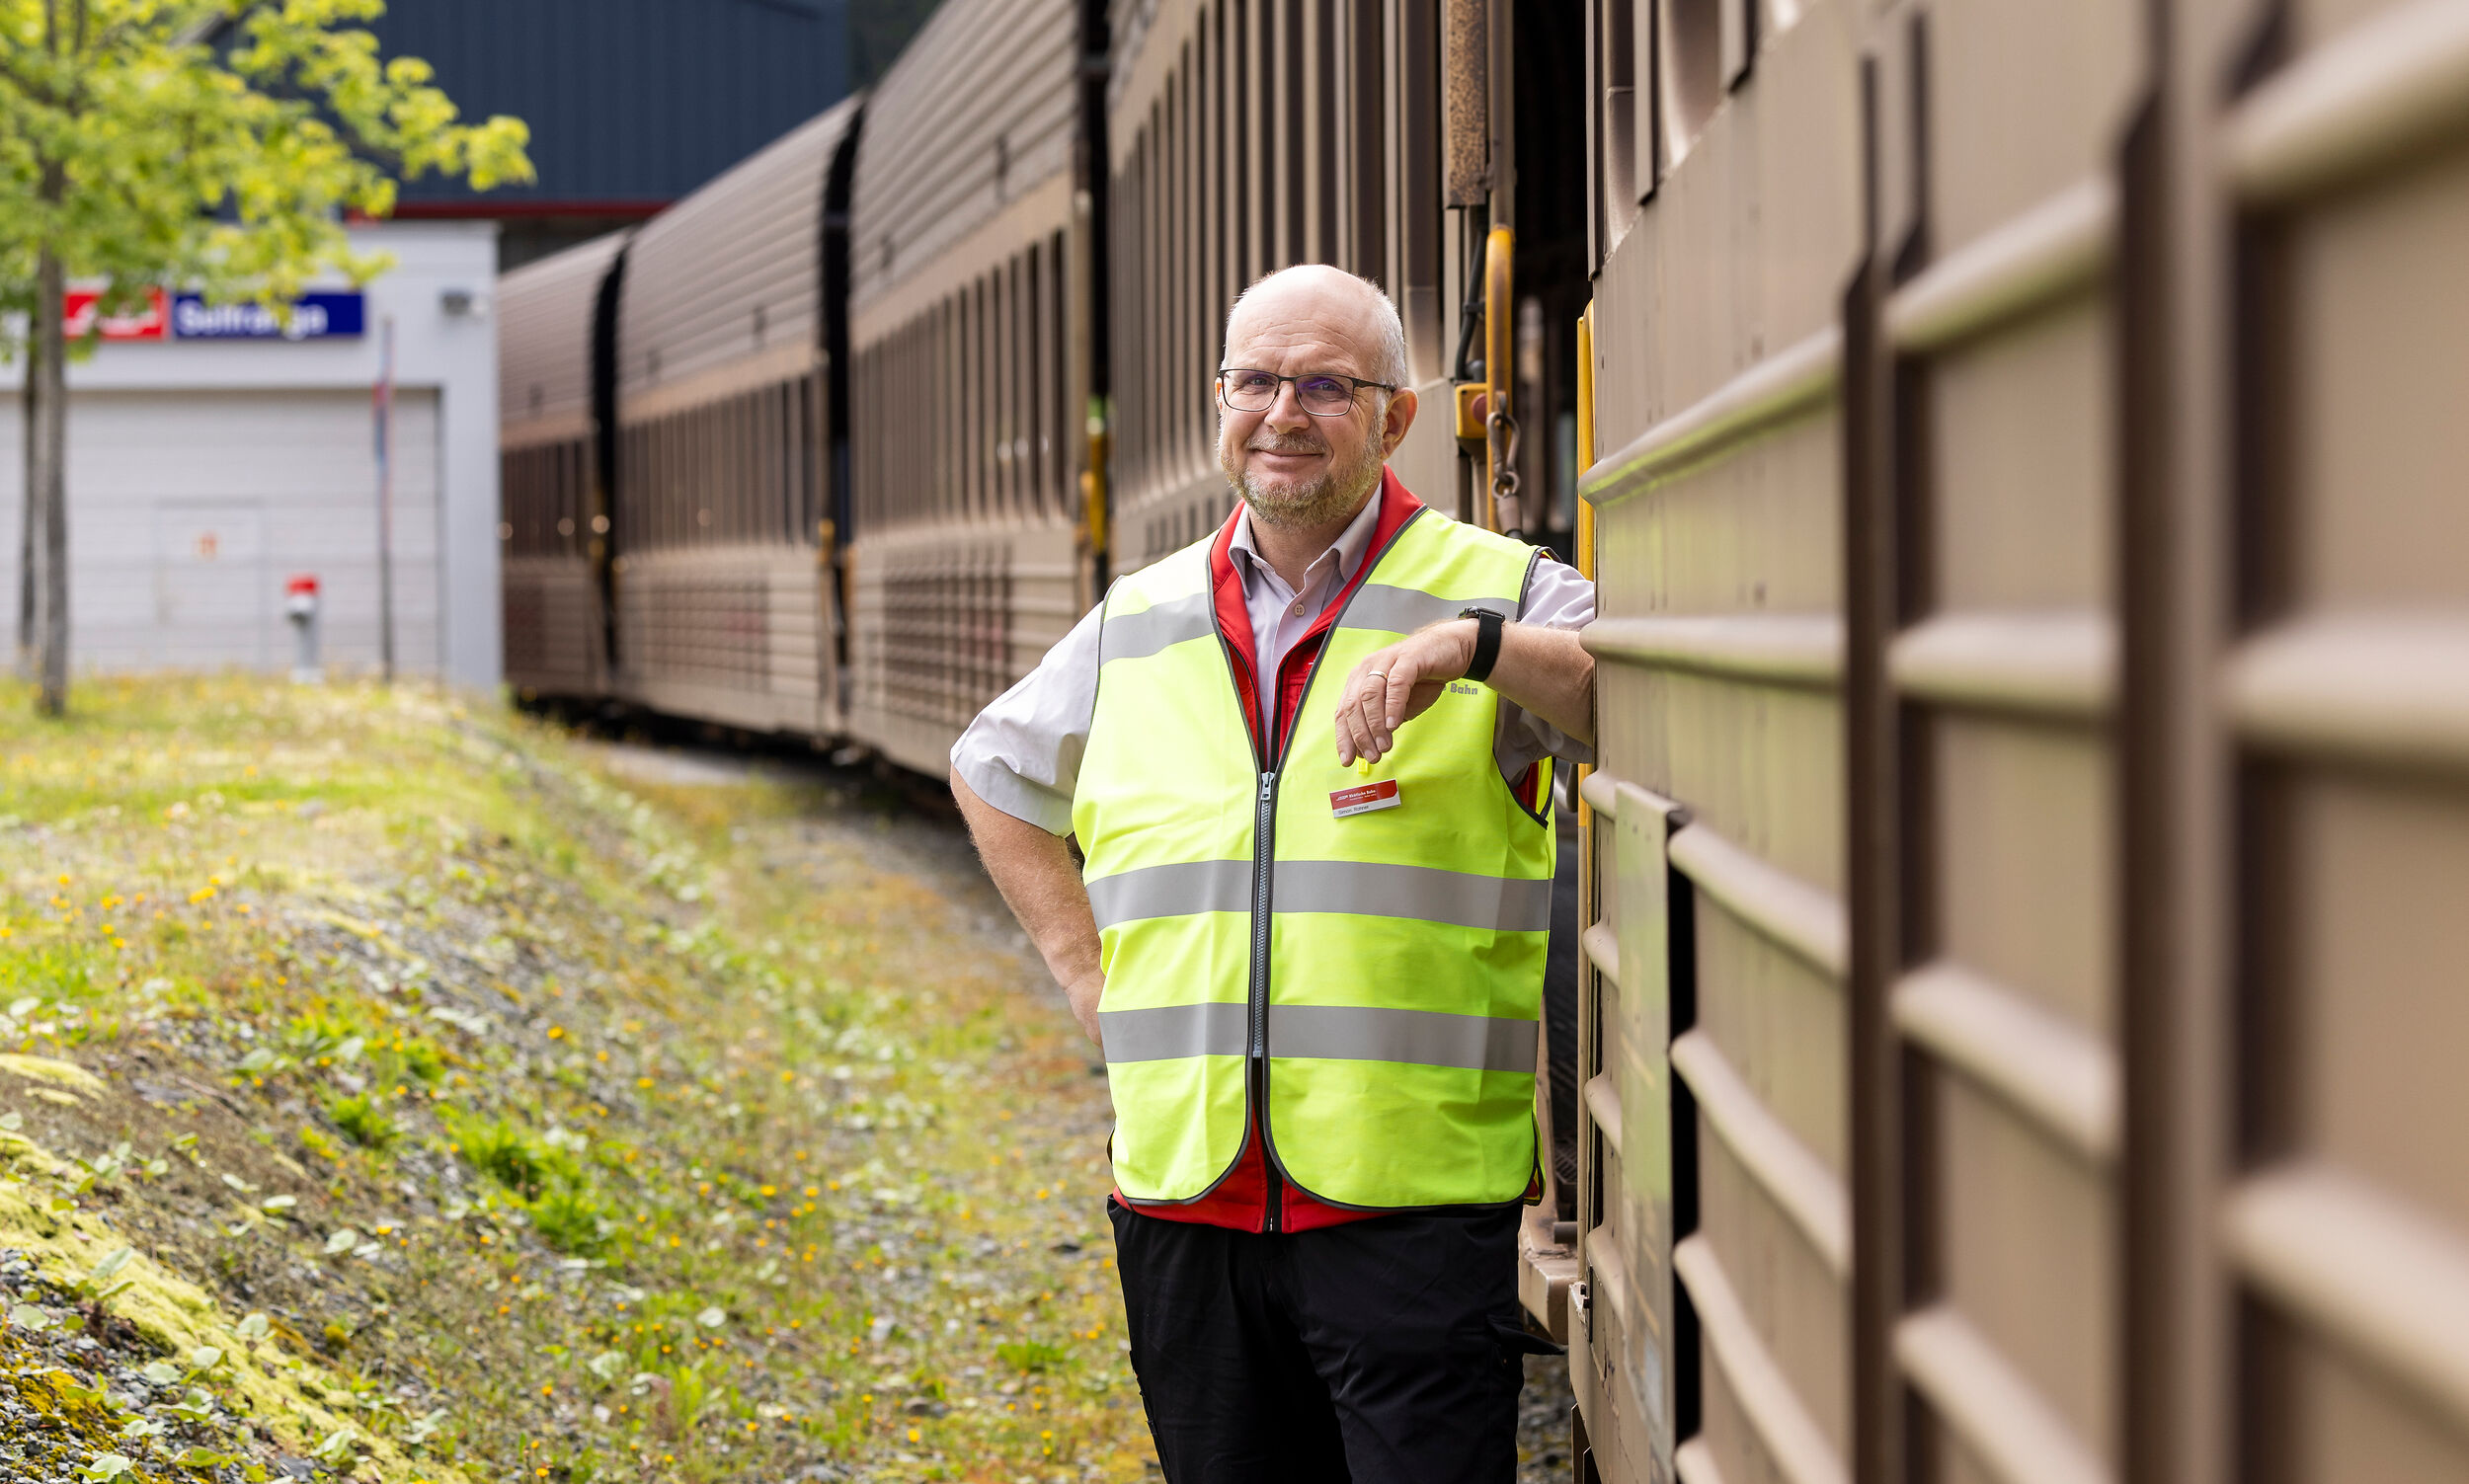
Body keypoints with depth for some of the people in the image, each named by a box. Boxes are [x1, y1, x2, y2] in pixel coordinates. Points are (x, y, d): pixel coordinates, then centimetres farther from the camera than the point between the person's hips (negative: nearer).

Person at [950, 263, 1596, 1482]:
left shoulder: (1496, 594, 0)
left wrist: (1477, 646, -29)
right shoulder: (1138, 626, 13)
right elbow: (994, 774, 30)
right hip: (1185, 1196, 4)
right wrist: (1085, 968, 18)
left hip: (1411, 1203, -4)